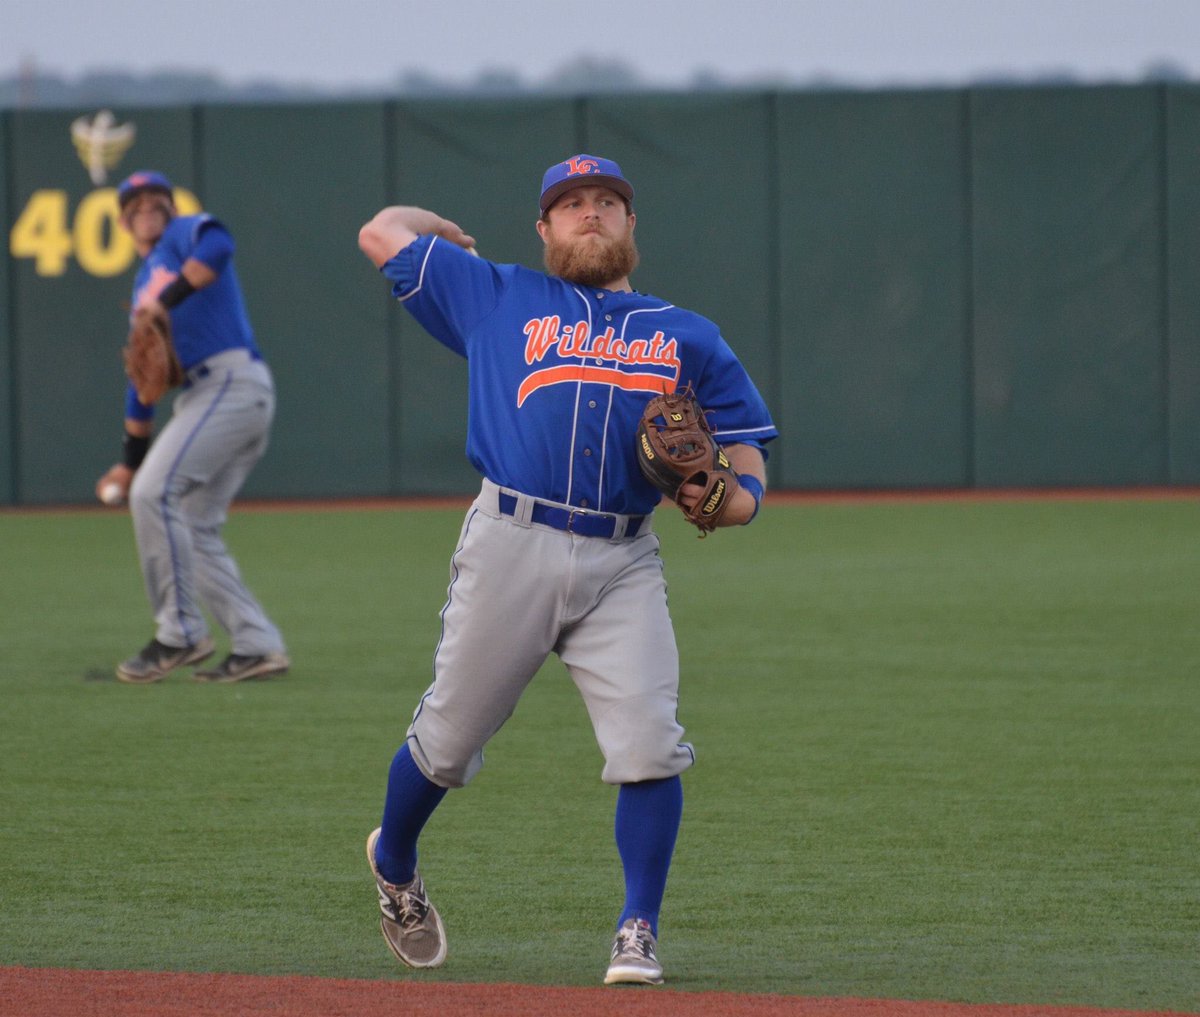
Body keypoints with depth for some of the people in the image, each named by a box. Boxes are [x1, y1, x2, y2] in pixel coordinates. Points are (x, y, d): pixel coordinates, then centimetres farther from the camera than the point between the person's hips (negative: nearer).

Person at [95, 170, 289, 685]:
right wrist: (131, 460, 27)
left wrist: (167, 301, -22)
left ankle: (181, 634, -12)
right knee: (194, 530, 4)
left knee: (155, 492, -17)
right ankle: (258, 646, 2)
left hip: (233, 381, -9)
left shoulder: (185, 234, 4)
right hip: (202, 396, 9)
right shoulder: (145, 285, 29)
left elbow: (217, 245, -22)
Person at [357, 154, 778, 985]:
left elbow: (747, 452, 15)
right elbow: (383, 234, 19)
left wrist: (731, 500, -6)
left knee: (650, 747, -15)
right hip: (510, 548, -1)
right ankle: (394, 867, 33)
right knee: (449, 739, 5)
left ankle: (639, 932, -5)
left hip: (623, 566, 1)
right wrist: (451, 236, 37)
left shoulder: (688, 338, 20)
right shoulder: (499, 298, 16)